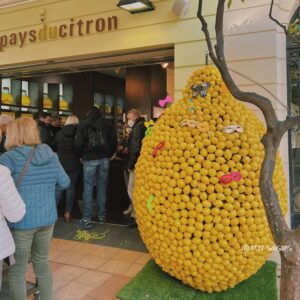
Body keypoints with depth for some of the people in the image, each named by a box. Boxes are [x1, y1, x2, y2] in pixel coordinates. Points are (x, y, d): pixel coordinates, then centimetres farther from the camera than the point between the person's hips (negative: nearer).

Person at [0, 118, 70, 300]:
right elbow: (65, 183, 5)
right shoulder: (50, 155, 1)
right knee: (42, 264, 23)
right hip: (47, 219, 5)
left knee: (17, 271, 13)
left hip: (20, 222, -5)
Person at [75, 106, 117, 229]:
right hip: (104, 159, 2)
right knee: (102, 188, 10)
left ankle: (87, 219, 2)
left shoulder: (82, 124, 2)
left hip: (89, 159, -2)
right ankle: (102, 215, 17)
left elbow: (78, 143, -7)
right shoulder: (108, 123, 6)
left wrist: (83, 155, 8)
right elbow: (114, 142, 2)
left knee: (88, 188, 2)